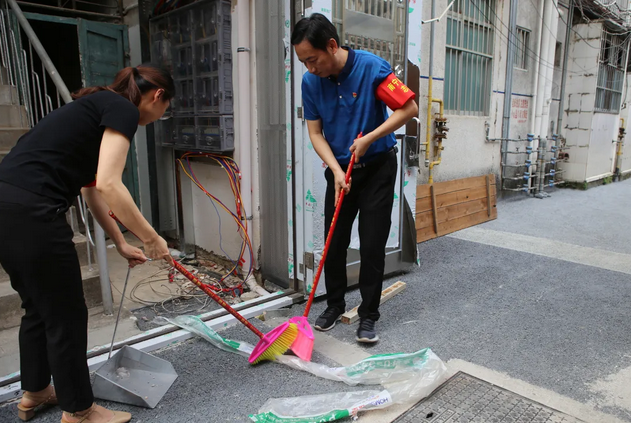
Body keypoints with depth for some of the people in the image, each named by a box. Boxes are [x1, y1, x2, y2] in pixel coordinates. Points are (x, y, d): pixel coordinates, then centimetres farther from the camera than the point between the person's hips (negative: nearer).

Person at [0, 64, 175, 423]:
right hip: (30, 214, -10)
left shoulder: (99, 106, 23)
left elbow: (92, 190, 27)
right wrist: (151, 238, -10)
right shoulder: (123, 110, -6)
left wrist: (122, 244, 31)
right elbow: (108, 185, -20)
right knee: (67, 316, 7)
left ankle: (34, 393, 45)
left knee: (39, 307, 25)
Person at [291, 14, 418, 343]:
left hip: (378, 168, -3)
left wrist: (369, 138, -21)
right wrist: (337, 171, -16)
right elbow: (315, 133, -3)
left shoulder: (372, 67, -17)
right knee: (334, 242, 7)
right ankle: (335, 304, 27)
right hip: (340, 171, 4)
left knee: (372, 244, -2)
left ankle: (368, 315, 12)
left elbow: (409, 108, -15)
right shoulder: (310, 82, -6)